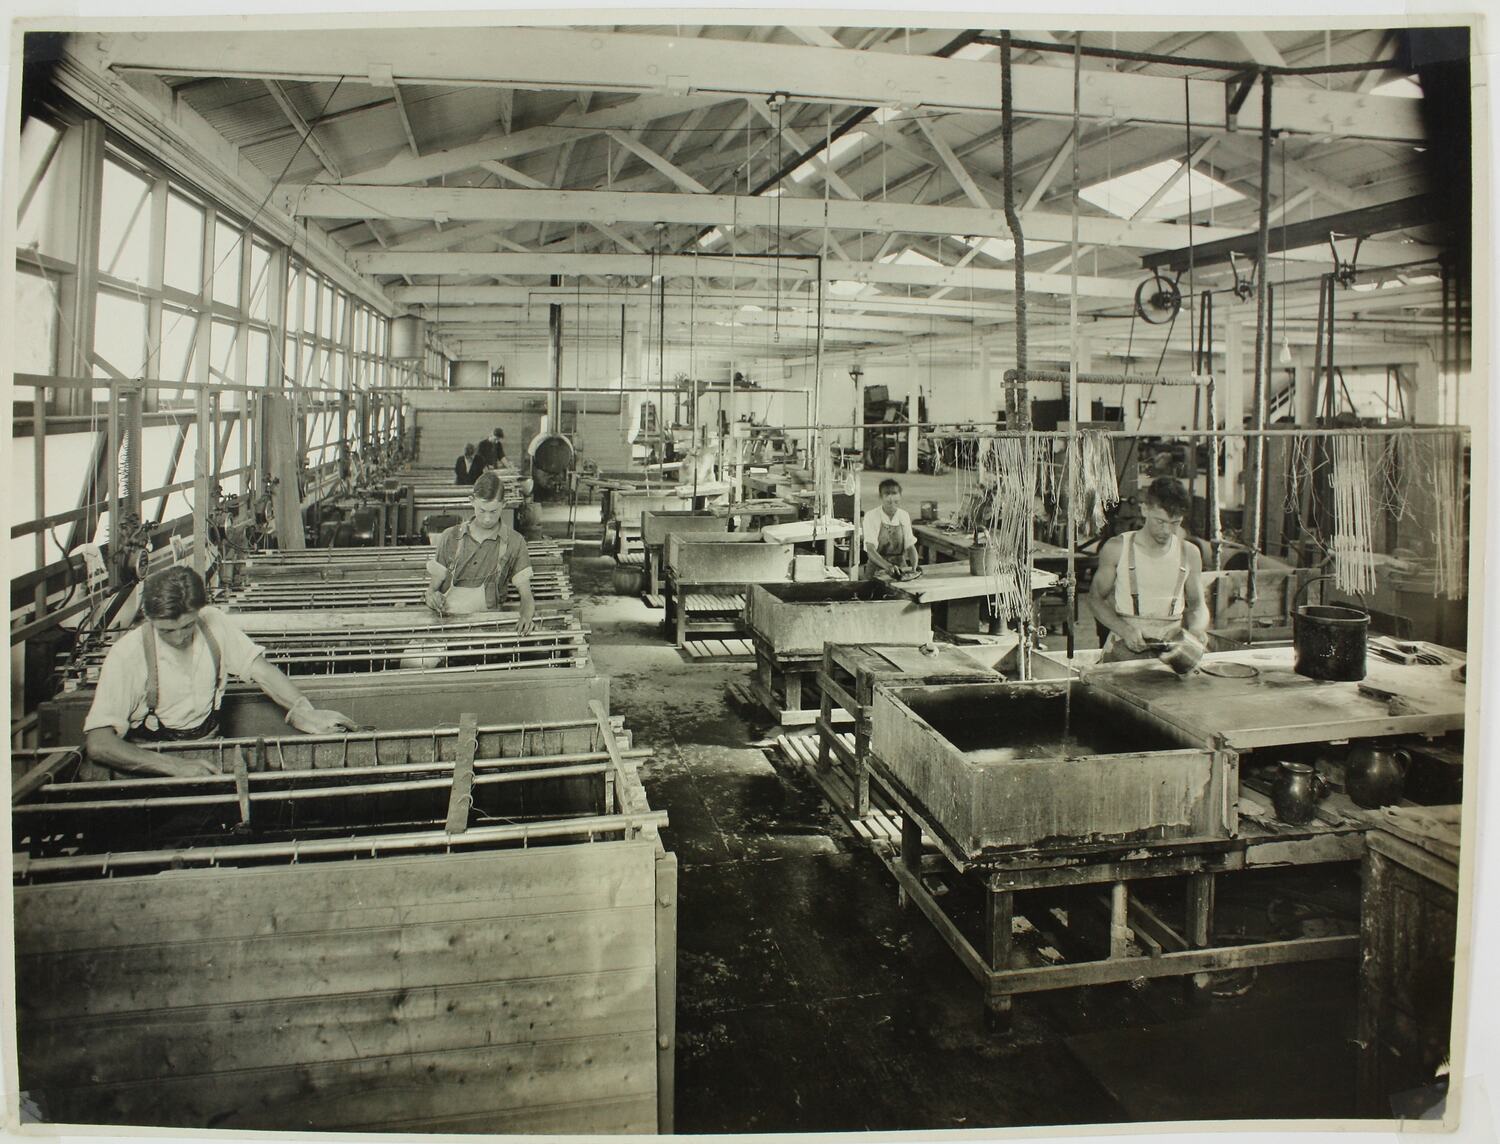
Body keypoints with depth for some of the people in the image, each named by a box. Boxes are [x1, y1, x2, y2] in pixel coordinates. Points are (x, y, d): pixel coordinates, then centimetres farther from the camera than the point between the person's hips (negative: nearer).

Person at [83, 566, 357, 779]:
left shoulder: (214, 623, -6)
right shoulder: (128, 654, -18)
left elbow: (260, 668, -2)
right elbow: (98, 744, -24)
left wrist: (303, 710, -21)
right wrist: (175, 766, -35)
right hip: (151, 763, -1)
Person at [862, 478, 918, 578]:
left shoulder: (904, 516, 5)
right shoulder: (871, 516, -8)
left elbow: (910, 546, 7)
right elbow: (870, 550, -18)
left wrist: (914, 567, -14)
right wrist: (888, 566, -35)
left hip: (901, 568, 3)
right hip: (877, 568, -3)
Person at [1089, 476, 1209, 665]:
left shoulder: (1189, 553, 8)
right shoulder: (1116, 549, -1)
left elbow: (1197, 605, 20)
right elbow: (1096, 598, 4)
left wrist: (1197, 628, -4)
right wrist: (1124, 629, -12)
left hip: (1174, 642, 4)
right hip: (1126, 643, -4)